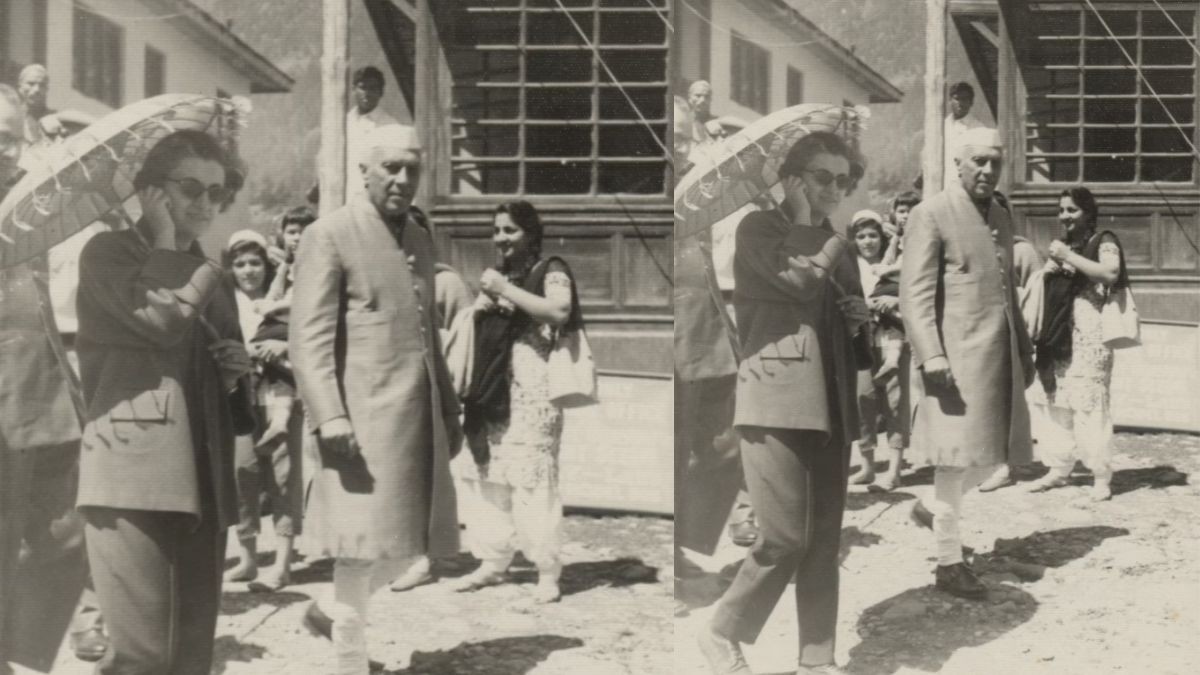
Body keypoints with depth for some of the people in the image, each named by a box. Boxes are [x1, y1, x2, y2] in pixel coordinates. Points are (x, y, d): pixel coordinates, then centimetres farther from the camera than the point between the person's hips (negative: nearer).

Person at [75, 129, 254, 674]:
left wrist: (236, 372, 10)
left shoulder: (209, 276, 23)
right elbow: (163, 320, -16)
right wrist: (165, 241, -2)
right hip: (132, 470, -7)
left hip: (202, 479, 7)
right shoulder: (107, 253, 3)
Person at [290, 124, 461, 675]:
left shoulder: (420, 240, 18)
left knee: (410, 543, 11)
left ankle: (328, 612, 33)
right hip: (363, 418, -7)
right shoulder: (328, 236, -5)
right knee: (364, 546, -5)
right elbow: (308, 337, -12)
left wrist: (449, 411, 19)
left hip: (418, 418, 7)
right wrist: (328, 417, -21)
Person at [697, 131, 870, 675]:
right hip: (776, 395, -6)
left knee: (825, 538, 4)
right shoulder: (759, 227, 1)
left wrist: (861, 317, 7)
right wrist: (809, 224, -3)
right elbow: (800, 279, -17)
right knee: (785, 535, -11)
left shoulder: (835, 242, 20)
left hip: (831, 401, 6)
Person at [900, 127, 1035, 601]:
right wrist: (932, 358, -20)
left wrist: (1024, 349, 19)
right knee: (959, 457, -3)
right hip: (956, 356, -7)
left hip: (1000, 356, 7)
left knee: (994, 453, 11)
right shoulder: (932, 215, -7)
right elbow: (915, 294, -12)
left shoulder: (1002, 218, 16)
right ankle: (949, 562, 7)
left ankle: (933, 509, 34)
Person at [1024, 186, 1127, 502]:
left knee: (1090, 403, -11)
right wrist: (1049, 269, 6)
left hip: (1089, 336, -7)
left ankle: (1102, 476, -8)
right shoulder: (1061, 244, 23)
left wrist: (1068, 257, -14)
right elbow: (1042, 287, 28)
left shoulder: (1103, 242, 1)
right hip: (1057, 336, 7)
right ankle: (1059, 469, 12)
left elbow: (1110, 274, -18)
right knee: (1056, 403, 6)